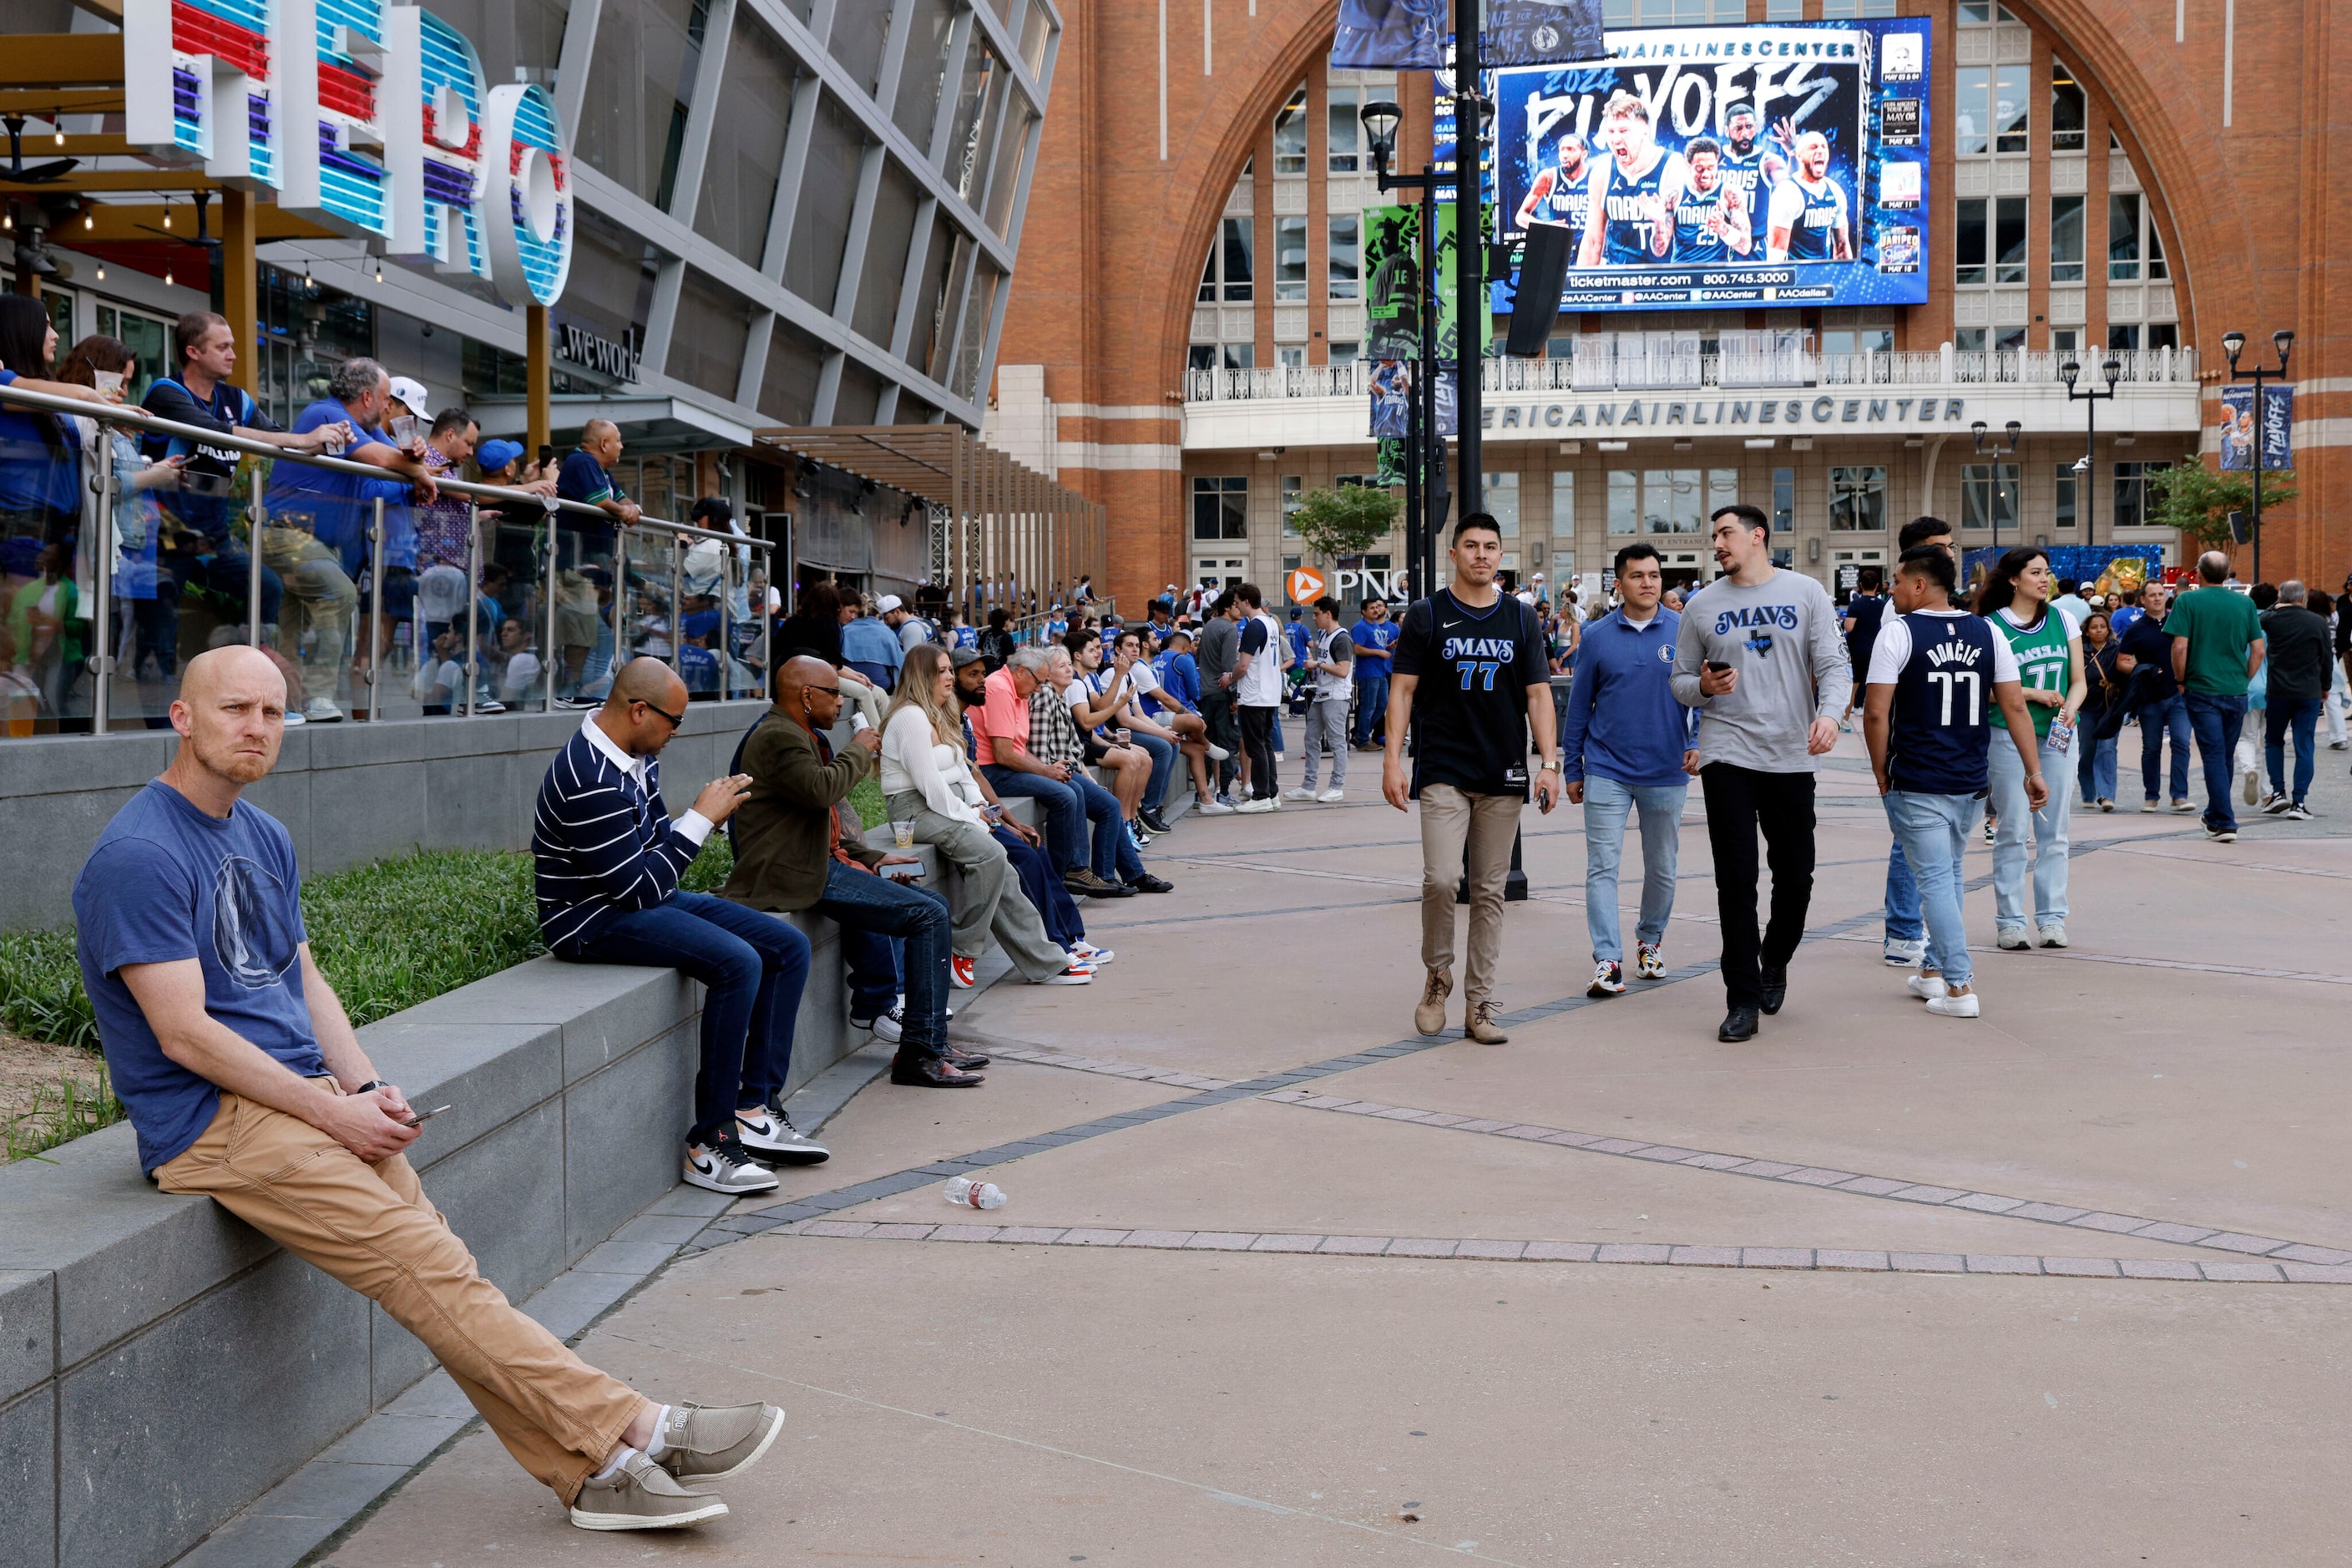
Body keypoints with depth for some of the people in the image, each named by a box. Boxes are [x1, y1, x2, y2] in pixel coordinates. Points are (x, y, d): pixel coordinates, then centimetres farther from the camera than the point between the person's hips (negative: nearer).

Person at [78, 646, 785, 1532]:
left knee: (432, 1263, -8)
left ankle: (590, 1471, -12)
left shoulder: (263, 837, 16)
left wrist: (365, 1090, 1)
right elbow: (185, 1035, -15)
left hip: (302, 1096, 8)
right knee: (427, 1268, -18)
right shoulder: (138, 856, -11)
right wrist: (333, 1111, -14)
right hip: (213, 1124, -8)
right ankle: (631, 1431, -19)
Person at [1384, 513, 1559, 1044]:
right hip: (1442, 773, -2)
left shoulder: (1521, 619, 8)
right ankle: (1436, 975, 10)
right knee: (1441, 879, -15)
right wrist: (1392, 759, -7)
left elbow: (1538, 694, 7)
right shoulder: (1426, 616, 3)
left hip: (1504, 776, 2)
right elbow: (1402, 689, 2)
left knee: (1489, 891, 5)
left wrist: (1549, 762, -4)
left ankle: (1479, 1004, 12)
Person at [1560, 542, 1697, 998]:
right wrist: (1571, 769, 7)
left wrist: (1697, 742, -13)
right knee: (1602, 866, -8)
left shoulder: (1683, 631, -1)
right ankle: (1607, 961, -8)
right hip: (1607, 770, -1)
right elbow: (1579, 705, 6)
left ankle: (1650, 941, 33)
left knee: (1661, 868, 13)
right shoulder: (1599, 636, 1)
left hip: (1667, 773, 1)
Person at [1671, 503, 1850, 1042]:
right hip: (1726, 755, 0)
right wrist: (1704, 686, -11)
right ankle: (1743, 999, 3)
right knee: (1736, 878, -4)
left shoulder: (1806, 593, 5)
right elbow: (1680, 681, 12)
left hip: (1792, 755, 0)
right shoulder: (1702, 604, 7)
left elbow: (1833, 664, 0)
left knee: (1796, 876, 7)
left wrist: (1830, 712, -19)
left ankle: (1775, 961, 35)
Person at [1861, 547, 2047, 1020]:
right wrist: (2034, 771, 7)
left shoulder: (1899, 631, -9)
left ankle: (1960, 988, -4)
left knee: (1936, 881, -1)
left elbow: (1876, 712, -12)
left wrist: (1881, 773, 0)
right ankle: (1933, 971, 27)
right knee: (1949, 875, 19)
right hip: (1971, 782, 5)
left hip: (1917, 782, -5)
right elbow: (2015, 705, 3)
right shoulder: (1987, 632, 5)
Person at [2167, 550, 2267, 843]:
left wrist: (2180, 680, 0)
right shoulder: (2245, 604, 5)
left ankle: (2225, 823, -9)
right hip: (2237, 692, 4)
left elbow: (2180, 646, -12)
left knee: (2213, 756, -3)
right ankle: (2215, 815, 30)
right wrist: (2245, 681, 15)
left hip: (2202, 689, -4)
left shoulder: (2188, 601, -6)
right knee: (2226, 756, 16)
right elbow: (2258, 649, 5)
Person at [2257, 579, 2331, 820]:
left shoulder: (2271, 620, -6)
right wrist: (2326, 686, 18)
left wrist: (2277, 606, 21)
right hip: (2309, 692, 0)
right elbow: (2326, 659, 4)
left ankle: (2278, 792, 8)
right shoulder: (2318, 623, -4)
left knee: (2273, 741, 19)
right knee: (2304, 748, 1)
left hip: (2277, 691, 0)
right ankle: (2298, 803, -3)